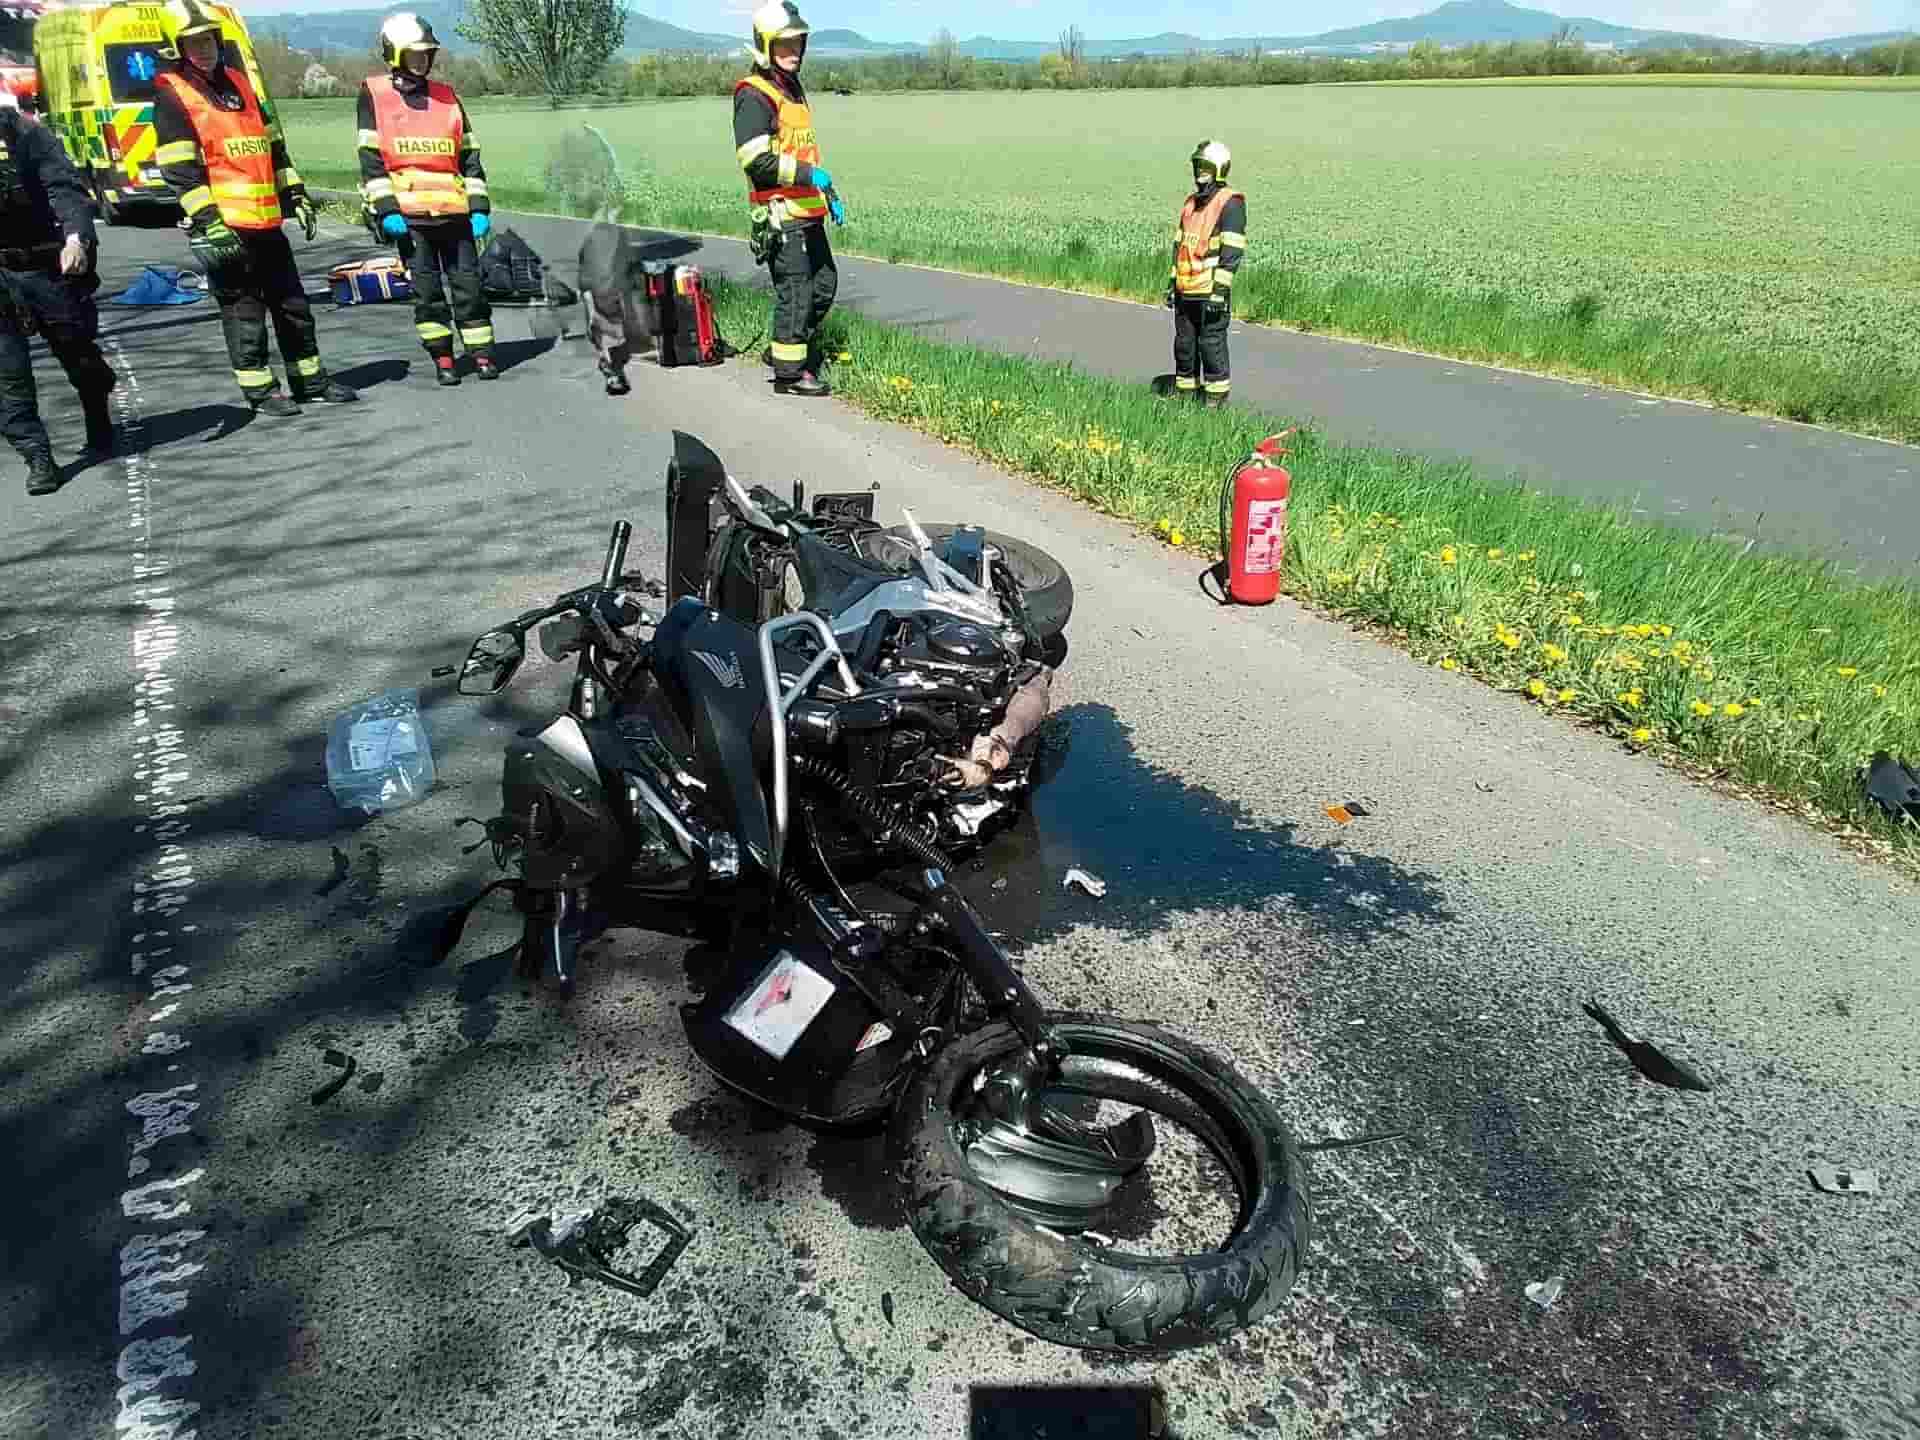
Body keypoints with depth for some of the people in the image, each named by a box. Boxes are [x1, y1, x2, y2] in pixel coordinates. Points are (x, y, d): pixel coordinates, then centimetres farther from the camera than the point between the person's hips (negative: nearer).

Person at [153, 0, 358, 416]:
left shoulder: (237, 81, 16)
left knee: (293, 303, 11)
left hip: (266, 221, 7)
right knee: (243, 312, -1)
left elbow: (272, 145, 21)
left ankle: (311, 381, 21)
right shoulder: (171, 95, -5)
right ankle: (261, 391, 6)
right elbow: (180, 169, -12)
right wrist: (208, 223, -19)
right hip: (224, 226, -7)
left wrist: (296, 195, 16)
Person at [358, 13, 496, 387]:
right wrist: (386, 209, -9)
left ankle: (482, 353, 9)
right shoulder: (374, 95, 6)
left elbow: (470, 157, 14)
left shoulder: (447, 97, 15)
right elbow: (370, 158, 0)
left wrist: (480, 208, 5)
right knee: (426, 290, -2)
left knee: (468, 284, 2)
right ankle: (442, 359, 6)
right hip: (409, 214, -2)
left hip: (454, 212, 2)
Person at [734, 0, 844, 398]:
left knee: (824, 283, 16)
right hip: (781, 215, -10)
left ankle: (785, 347, 29)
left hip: (806, 211, 10)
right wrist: (809, 175, -21)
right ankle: (789, 372, 2)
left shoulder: (794, 88, 19)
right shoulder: (754, 95, -12)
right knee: (795, 291, -7)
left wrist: (830, 195, 23)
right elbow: (756, 159, -22)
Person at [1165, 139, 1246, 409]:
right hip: (1186, 291, 8)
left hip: (1211, 292, -8)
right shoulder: (1192, 202, 16)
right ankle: (1184, 396, 21)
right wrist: (1172, 283, 16)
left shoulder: (1230, 203, -8)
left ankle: (1217, 402, 2)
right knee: (1184, 346, 11)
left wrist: (1220, 290, -20)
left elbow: (1231, 253, -14)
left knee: (1212, 346, -5)